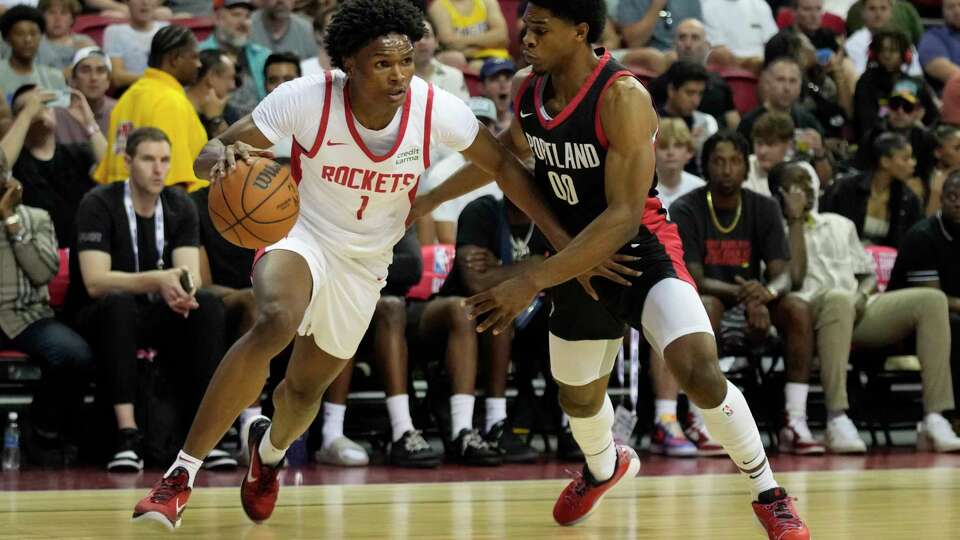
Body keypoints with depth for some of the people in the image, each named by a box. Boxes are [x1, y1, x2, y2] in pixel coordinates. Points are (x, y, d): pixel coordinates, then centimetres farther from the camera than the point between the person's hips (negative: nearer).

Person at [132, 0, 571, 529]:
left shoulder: (436, 109, -21)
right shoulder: (306, 98, -26)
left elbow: (501, 164, -4)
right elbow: (209, 155, -22)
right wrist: (223, 156, -47)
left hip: (365, 262, 4)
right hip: (300, 234, -3)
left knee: (306, 389, 17)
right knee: (276, 322, -36)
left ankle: (269, 450, 57)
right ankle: (181, 474, -30)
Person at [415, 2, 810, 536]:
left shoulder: (622, 97, -27)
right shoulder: (528, 90, -5)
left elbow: (623, 217, -29)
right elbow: (508, 153, 20)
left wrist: (533, 282, -31)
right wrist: (432, 197, 25)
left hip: (644, 251, -7)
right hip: (578, 263, 7)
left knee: (700, 373, -27)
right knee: (578, 399, 21)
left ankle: (770, 494, -7)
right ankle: (605, 466, 57)